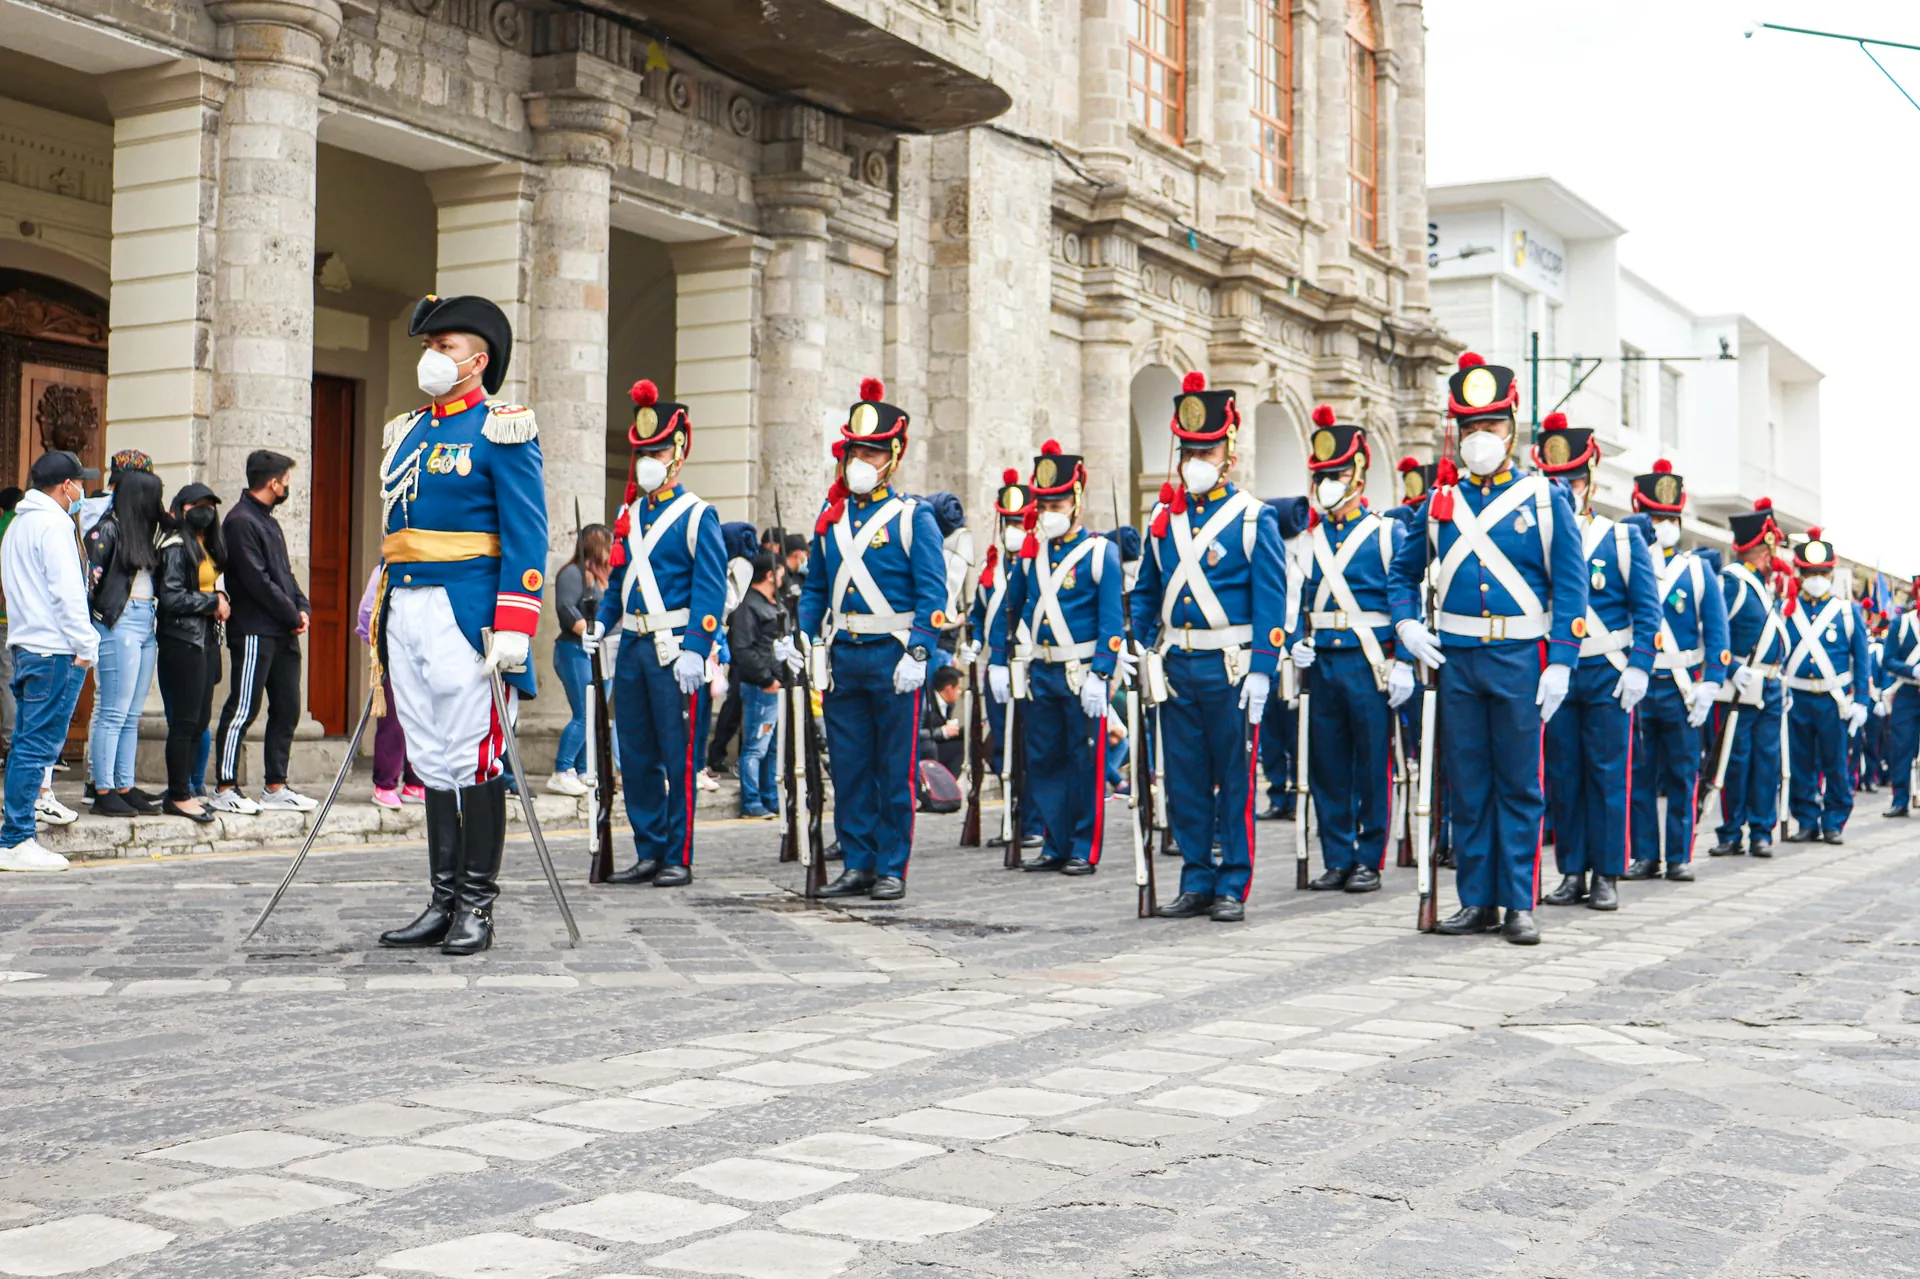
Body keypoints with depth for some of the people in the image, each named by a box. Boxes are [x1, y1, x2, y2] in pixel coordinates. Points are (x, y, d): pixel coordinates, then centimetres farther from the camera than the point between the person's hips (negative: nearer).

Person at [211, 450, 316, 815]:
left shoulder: (268, 521, 20)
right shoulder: (240, 521, -10)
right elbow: (257, 580, -17)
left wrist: (302, 607, 4)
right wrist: (292, 615, -11)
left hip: (283, 633, 10)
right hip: (254, 631, -10)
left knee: (286, 708, 10)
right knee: (243, 709, -6)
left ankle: (276, 787, 16)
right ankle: (225, 789, 0)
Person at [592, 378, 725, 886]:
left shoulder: (697, 515, -4)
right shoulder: (629, 515, 15)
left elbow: (710, 587, -10)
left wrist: (695, 649, -18)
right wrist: (602, 624, 6)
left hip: (675, 649, -6)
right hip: (632, 648, 6)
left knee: (678, 758, -1)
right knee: (635, 757, 9)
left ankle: (679, 858, 6)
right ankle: (649, 853, 17)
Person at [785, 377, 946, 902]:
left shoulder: (913, 517, -2)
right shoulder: (830, 517, 13)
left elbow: (932, 595, -7)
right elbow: (816, 589, 19)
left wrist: (917, 654, -17)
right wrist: (798, 635, 5)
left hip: (892, 660, -5)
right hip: (842, 659, 5)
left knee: (896, 770, 1)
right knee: (849, 768, 8)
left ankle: (892, 870, 8)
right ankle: (858, 864, 17)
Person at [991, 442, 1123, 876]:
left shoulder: (1100, 552, -5)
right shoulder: (1031, 552, 10)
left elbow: (1112, 619, -9)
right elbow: (1010, 610, 18)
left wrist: (1099, 676, -16)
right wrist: (998, 663, 13)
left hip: (1082, 674, -5)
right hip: (1039, 674, 5)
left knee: (1086, 763, 1)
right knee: (1043, 762, 8)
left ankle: (1085, 851, 8)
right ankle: (1055, 846, 18)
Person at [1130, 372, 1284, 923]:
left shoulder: (1254, 518, -2)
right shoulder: (1164, 517, 11)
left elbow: (1271, 601, -6)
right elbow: (1145, 594, 18)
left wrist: (1261, 671, -13)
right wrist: (1144, 654, 8)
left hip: (1230, 669, -4)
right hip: (1176, 667, 5)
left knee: (1235, 780, 2)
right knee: (1184, 780, 8)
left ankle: (1233, 887, 9)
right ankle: (1197, 882, 18)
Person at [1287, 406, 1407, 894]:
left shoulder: (1387, 534, 0)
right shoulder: (1310, 539, 13)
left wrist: (1402, 665, -10)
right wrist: (1298, 642, 1)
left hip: (1368, 665, -4)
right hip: (1322, 665, 4)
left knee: (1373, 766, 0)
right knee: (1326, 766, 6)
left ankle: (1369, 861, 8)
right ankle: (1337, 859, 15)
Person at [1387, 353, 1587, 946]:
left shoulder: (1544, 499, 2)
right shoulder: (1439, 502, 9)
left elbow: (1570, 585, 0)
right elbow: (1403, 572, 19)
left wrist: (1561, 662, -8)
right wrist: (1406, 624, 1)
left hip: (1520, 657, -2)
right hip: (1454, 657, 3)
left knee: (1519, 784, 2)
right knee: (1465, 784, 7)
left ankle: (1519, 904, 9)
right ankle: (1477, 900, 15)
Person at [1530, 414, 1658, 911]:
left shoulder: (1624, 539, 5)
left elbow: (1647, 610, 2)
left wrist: (1638, 667, -9)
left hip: (1607, 675, -2)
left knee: (1607, 774, 0)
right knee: (1562, 777, 3)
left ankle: (1607, 875, 7)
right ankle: (1572, 871, 11)